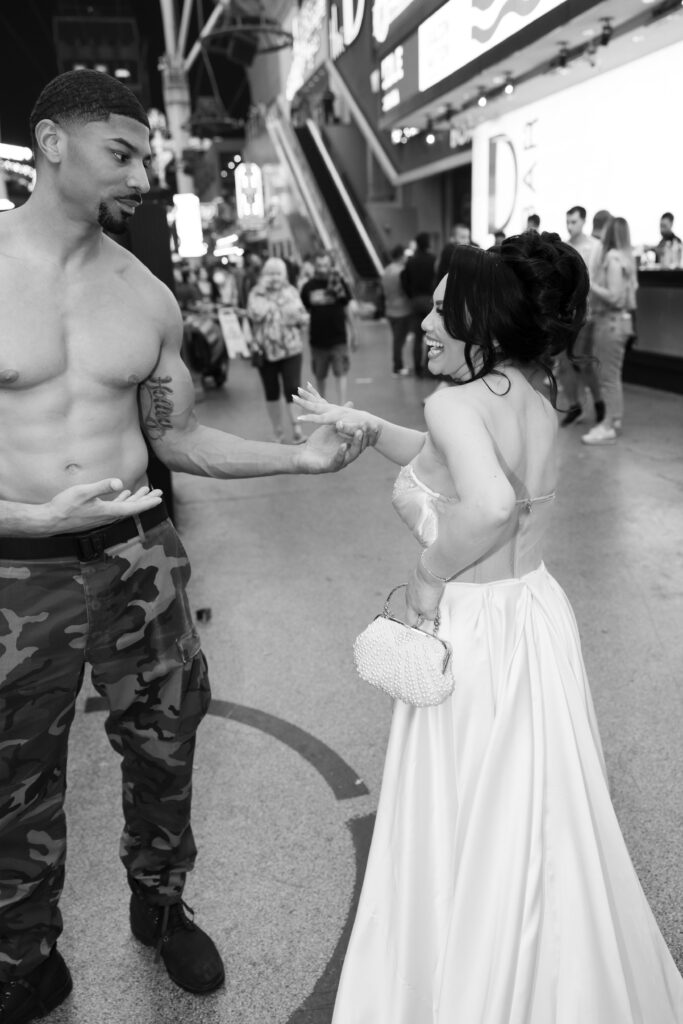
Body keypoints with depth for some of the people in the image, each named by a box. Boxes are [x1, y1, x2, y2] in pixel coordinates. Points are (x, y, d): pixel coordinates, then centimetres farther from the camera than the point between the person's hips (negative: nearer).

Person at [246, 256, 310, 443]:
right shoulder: (256, 293, 2)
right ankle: (278, 433, 20)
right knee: (271, 393, 8)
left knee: (292, 390, -9)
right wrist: (263, 292, -11)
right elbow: (255, 314, -16)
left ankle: (296, 429, -2)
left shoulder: (291, 291, 6)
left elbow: (304, 318, 9)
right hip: (265, 350, 0)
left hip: (290, 349, 0)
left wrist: (296, 317, -9)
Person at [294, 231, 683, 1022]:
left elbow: (489, 504, -38)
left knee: (467, 839, 13)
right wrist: (360, 424, 12)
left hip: (473, 635, -8)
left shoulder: (455, 402, -20)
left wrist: (426, 581, -22)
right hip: (535, 619, 8)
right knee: (537, 828, 25)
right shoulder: (533, 401, 5)